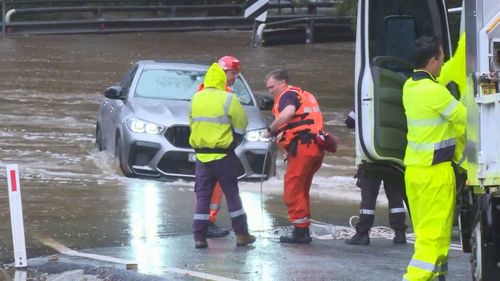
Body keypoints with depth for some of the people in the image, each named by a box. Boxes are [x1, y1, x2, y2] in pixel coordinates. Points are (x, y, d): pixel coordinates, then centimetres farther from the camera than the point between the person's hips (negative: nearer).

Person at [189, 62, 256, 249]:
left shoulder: (196, 99, 4)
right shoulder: (228, 99, -10)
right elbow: (241, 124, -4)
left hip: (202, 155, 3)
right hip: (223, 155, -3)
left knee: (202, 196, 7)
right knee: (232, 194, 6)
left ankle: (199, 237, 2)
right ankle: (241, 234, 8)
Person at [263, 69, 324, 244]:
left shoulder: (287, 95, -4)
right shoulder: (304, 96, 26)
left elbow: (288, 112, -27)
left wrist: (271, 130, -15)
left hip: (302, 148, -10)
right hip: (315, 149, 10)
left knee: (293, 191, -5)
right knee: (301, 191, 17)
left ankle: (300, 231, -6)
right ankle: (303, 231, 19)